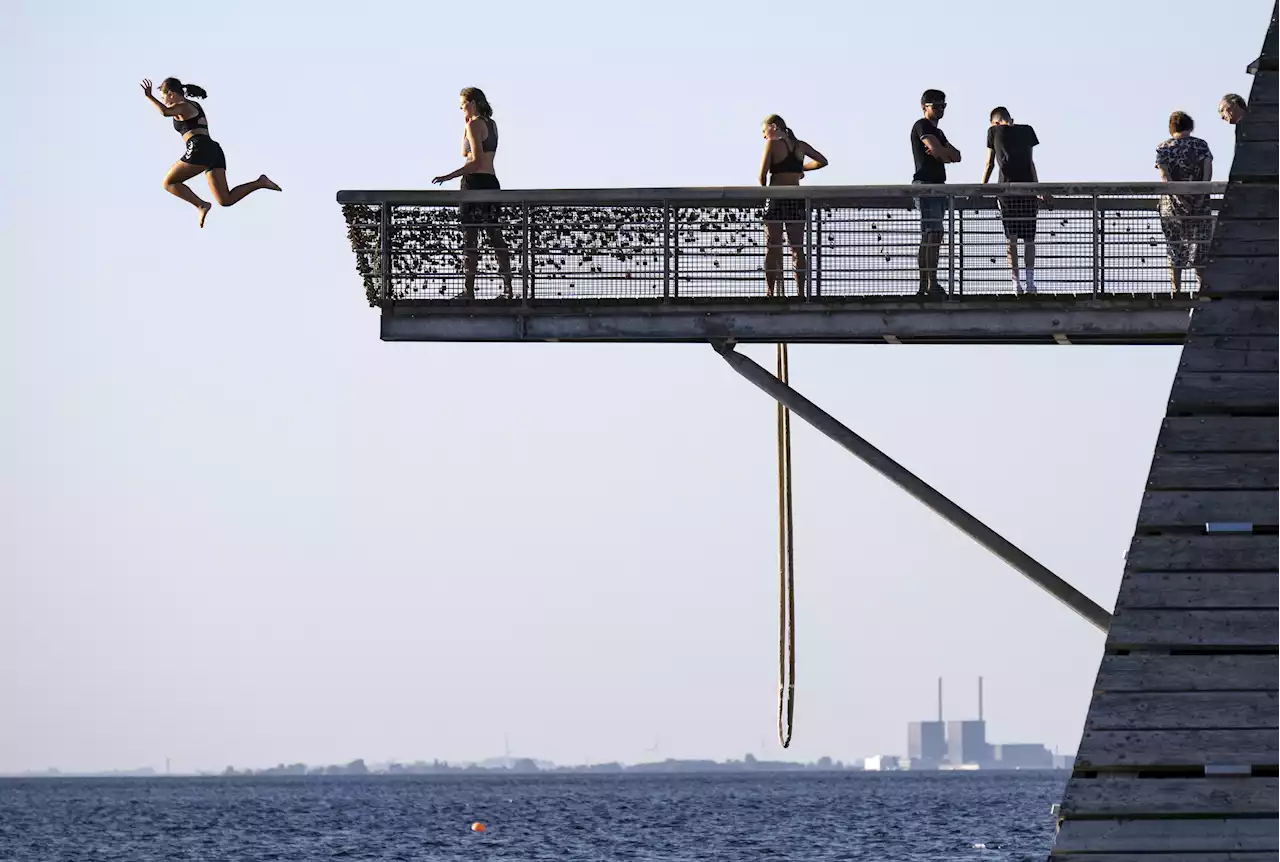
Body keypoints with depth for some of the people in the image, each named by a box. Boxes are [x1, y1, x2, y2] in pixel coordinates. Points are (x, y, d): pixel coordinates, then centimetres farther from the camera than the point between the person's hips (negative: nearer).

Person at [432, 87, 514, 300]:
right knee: (495, 236, 10)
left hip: (475, 182, -8)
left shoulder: (474, 125, -10)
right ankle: (508, 288, 8)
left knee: (470, 238, -6)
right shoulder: (491, 124, 15)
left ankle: (468, 290, -8)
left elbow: (476, 161, -18)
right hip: (492, 182, 8)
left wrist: (450, 176, -19)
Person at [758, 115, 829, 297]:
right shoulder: (800, 146, 9)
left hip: (777, 199, -4)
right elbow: (822, 161, 23)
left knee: (772, 248, -1)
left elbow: (762, 175, -11)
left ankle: (771, 292, -5)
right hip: (797, 199, 4)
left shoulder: (772, 144, -5)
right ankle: (800, 292, 4)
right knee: (797, 248, 7)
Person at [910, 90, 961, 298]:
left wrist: (943, 153, -6)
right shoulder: (922, 126, -4)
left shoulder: (937, 131, 25)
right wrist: (947, 153, 3)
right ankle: (931, 284, -23)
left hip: (937, 186, 10)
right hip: (925, 184, -10)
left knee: (930, 237, 8)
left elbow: (956, 155, 15)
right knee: (934, 233, -17)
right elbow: (937, 150, -19)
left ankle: (924, 285, 9)